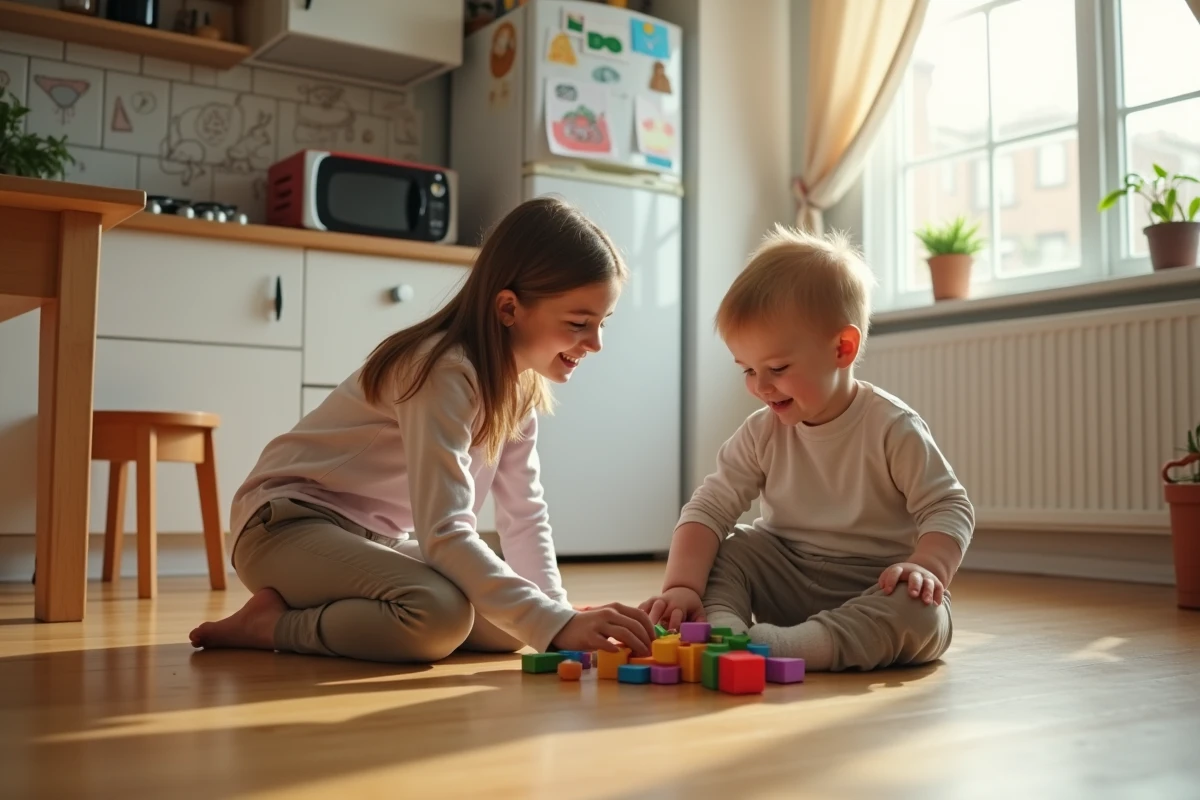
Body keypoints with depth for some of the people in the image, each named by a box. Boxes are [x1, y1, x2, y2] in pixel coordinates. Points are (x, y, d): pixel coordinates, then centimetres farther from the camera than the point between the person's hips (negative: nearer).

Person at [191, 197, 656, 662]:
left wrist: (559, 612, -12)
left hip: (378, 537, 9)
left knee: (506, 626, -5)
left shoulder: (519, 383, 2)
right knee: (440, 613, -33)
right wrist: (557, 625, -38)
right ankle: (273, 624, -10)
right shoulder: (446, 373, -26)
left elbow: (525, 516, 2)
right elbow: (444, 534, -34)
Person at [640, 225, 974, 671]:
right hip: (792, 583, 4)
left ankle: (774, 645, -46)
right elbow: (710, 507, -7)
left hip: (879, 592, -3)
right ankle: (723, 627, -34)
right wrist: (682, 586, -23)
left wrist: (926, 567, -33)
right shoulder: (763, 433, -2)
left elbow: (949, 509, -12)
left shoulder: (892, 429, -12)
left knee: (922, 615, -34)